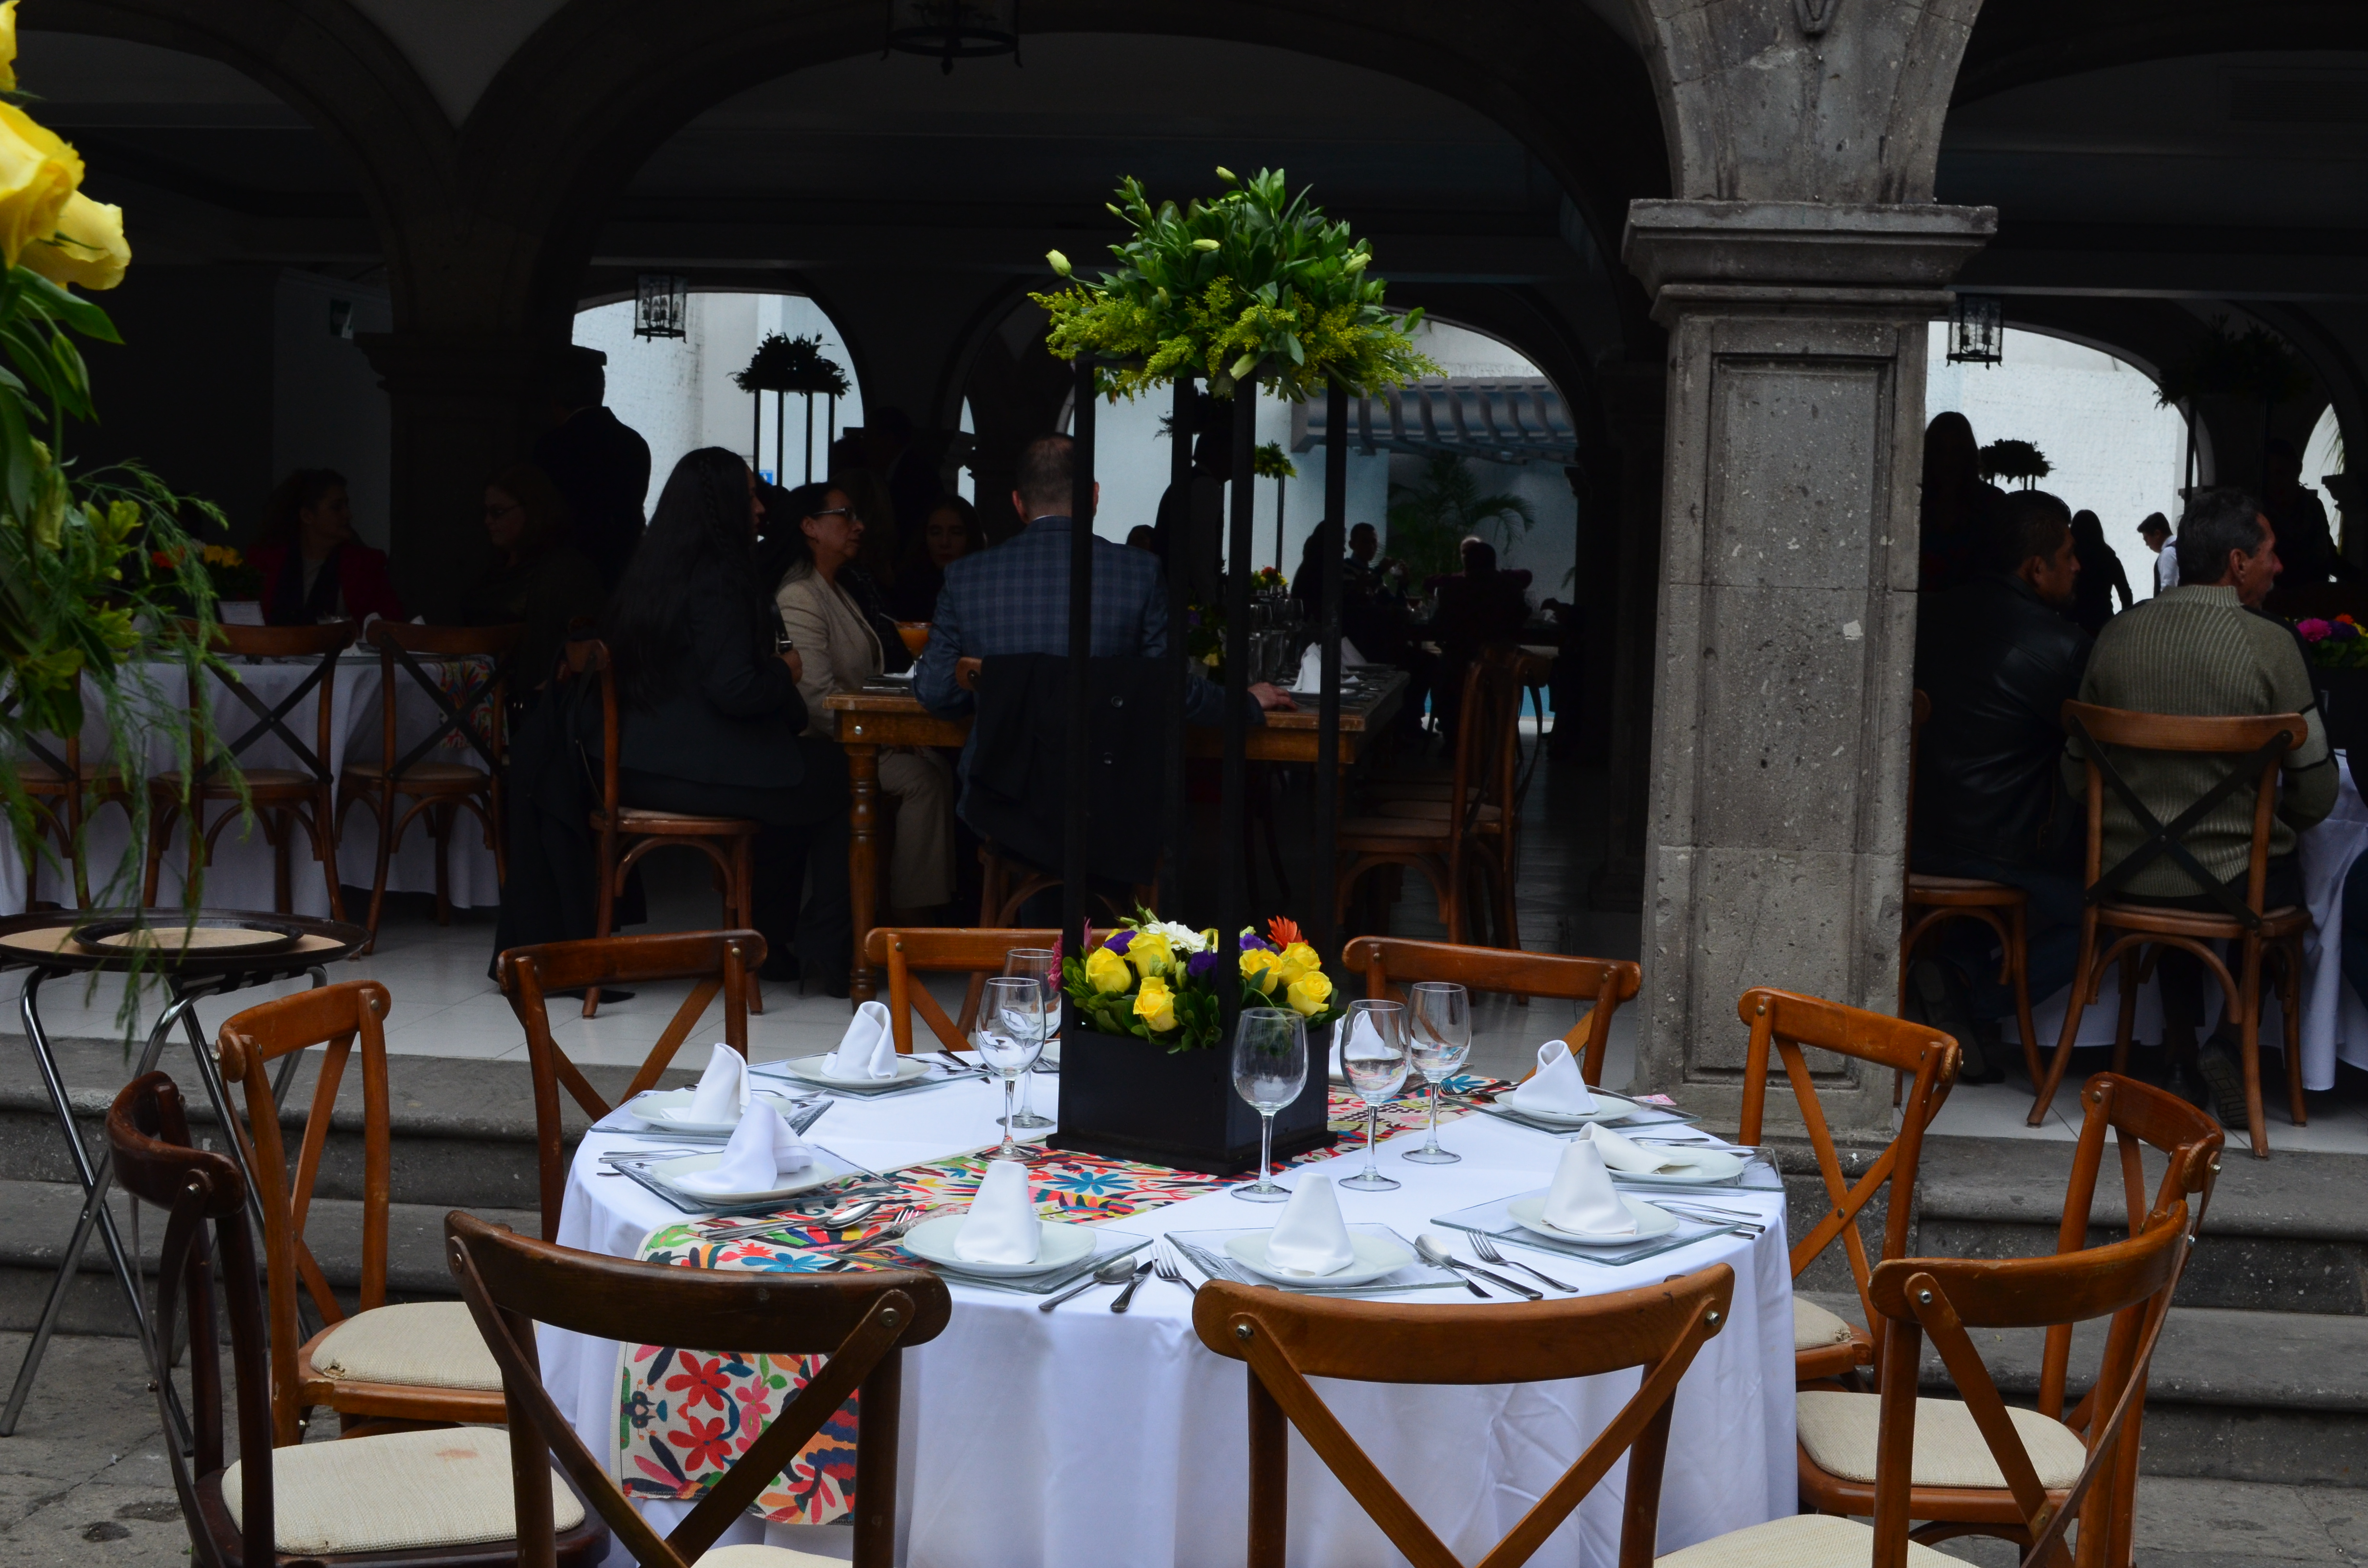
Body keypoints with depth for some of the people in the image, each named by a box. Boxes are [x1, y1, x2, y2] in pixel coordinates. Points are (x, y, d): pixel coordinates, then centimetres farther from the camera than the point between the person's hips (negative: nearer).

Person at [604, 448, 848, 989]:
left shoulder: (652, 574, 11)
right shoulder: (718, 579, -17)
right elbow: (734, 691, -23)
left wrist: (775, 674, 16)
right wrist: (785, 672, -3)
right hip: (699, 775, -9)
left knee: (802, 766, 26)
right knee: (843, 780, 4)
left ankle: (773, 944, 28)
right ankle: (826, 949, 10)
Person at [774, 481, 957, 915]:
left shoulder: (834, 591, 21)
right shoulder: (799, 598, -12)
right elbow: (818, 695, -20)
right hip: (818, 746, -9)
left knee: (937, 765, -10)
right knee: (920, 778, -21)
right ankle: (910, 908, -16)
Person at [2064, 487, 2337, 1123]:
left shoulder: (2117, 635, 0)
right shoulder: (2270, 645, -11)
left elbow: (2076, 774, 6)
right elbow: (2316, 790, -7)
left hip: (2125, 875, 4)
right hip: (2229, 881, -4)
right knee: (2287, 879, 30)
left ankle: (2180, 1039, 33)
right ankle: (2231, 1041, 13)